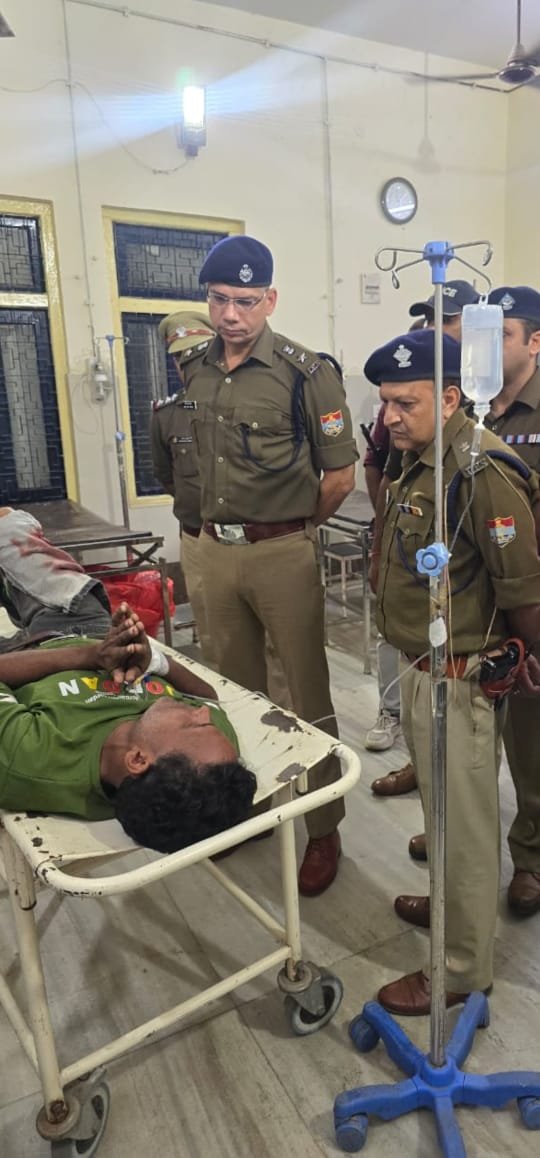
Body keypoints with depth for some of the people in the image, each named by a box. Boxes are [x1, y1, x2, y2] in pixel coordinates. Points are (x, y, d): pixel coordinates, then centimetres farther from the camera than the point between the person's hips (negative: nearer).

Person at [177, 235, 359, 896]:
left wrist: (290, 528, 1)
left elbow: (340, 475, -8)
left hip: (283, 553, -5)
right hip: (215, 547, 6)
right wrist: (215, 522, 12)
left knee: (308, 694, 3)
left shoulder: (305, 372, -11)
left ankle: (324, 831, 20)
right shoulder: (193, 368, 7)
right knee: (237, 689, 18)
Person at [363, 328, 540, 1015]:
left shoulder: (481, 472, -22)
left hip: (458, 679, -9)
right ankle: (452, 906, 47)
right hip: (422, 670, 9)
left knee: (464, 822, 7)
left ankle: (462, 971, 27)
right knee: (444, 807, 25)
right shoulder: (421, 463, 8)